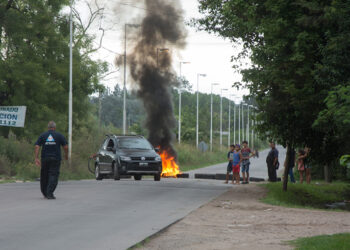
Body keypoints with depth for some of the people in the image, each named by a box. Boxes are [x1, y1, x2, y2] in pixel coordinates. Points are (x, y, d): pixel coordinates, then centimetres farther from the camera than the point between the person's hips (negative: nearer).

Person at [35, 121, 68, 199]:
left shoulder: (42, 135, 7)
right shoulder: (59, 135, 3)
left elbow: (37, 146, -2)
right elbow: (65, 147, 0)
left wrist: (36, 158, -4)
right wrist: (66, 155, 17)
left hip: (45, 159, 2)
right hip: (55, 159, -2)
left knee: (44, 176, 14)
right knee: (53, 175, -4)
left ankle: (45, 193, 25)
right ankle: (49, 193, -17)